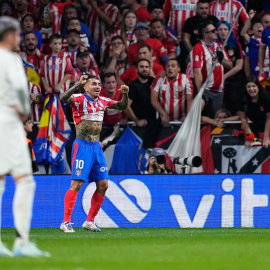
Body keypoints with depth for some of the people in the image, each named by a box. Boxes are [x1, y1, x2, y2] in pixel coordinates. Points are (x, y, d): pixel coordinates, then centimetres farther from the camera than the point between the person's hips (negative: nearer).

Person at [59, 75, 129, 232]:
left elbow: (122, 106, 24)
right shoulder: (80, 99, -7)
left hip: (97, 147, 7)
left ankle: (89, 221, 16)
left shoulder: (103, 101, 12)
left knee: (103, 185, 5)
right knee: (77, 183, -12)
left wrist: (125, 95, 4)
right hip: (82, 146, -7)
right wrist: (77, 85, -40)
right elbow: (64, 99, -27)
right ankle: (66, 222, -8)